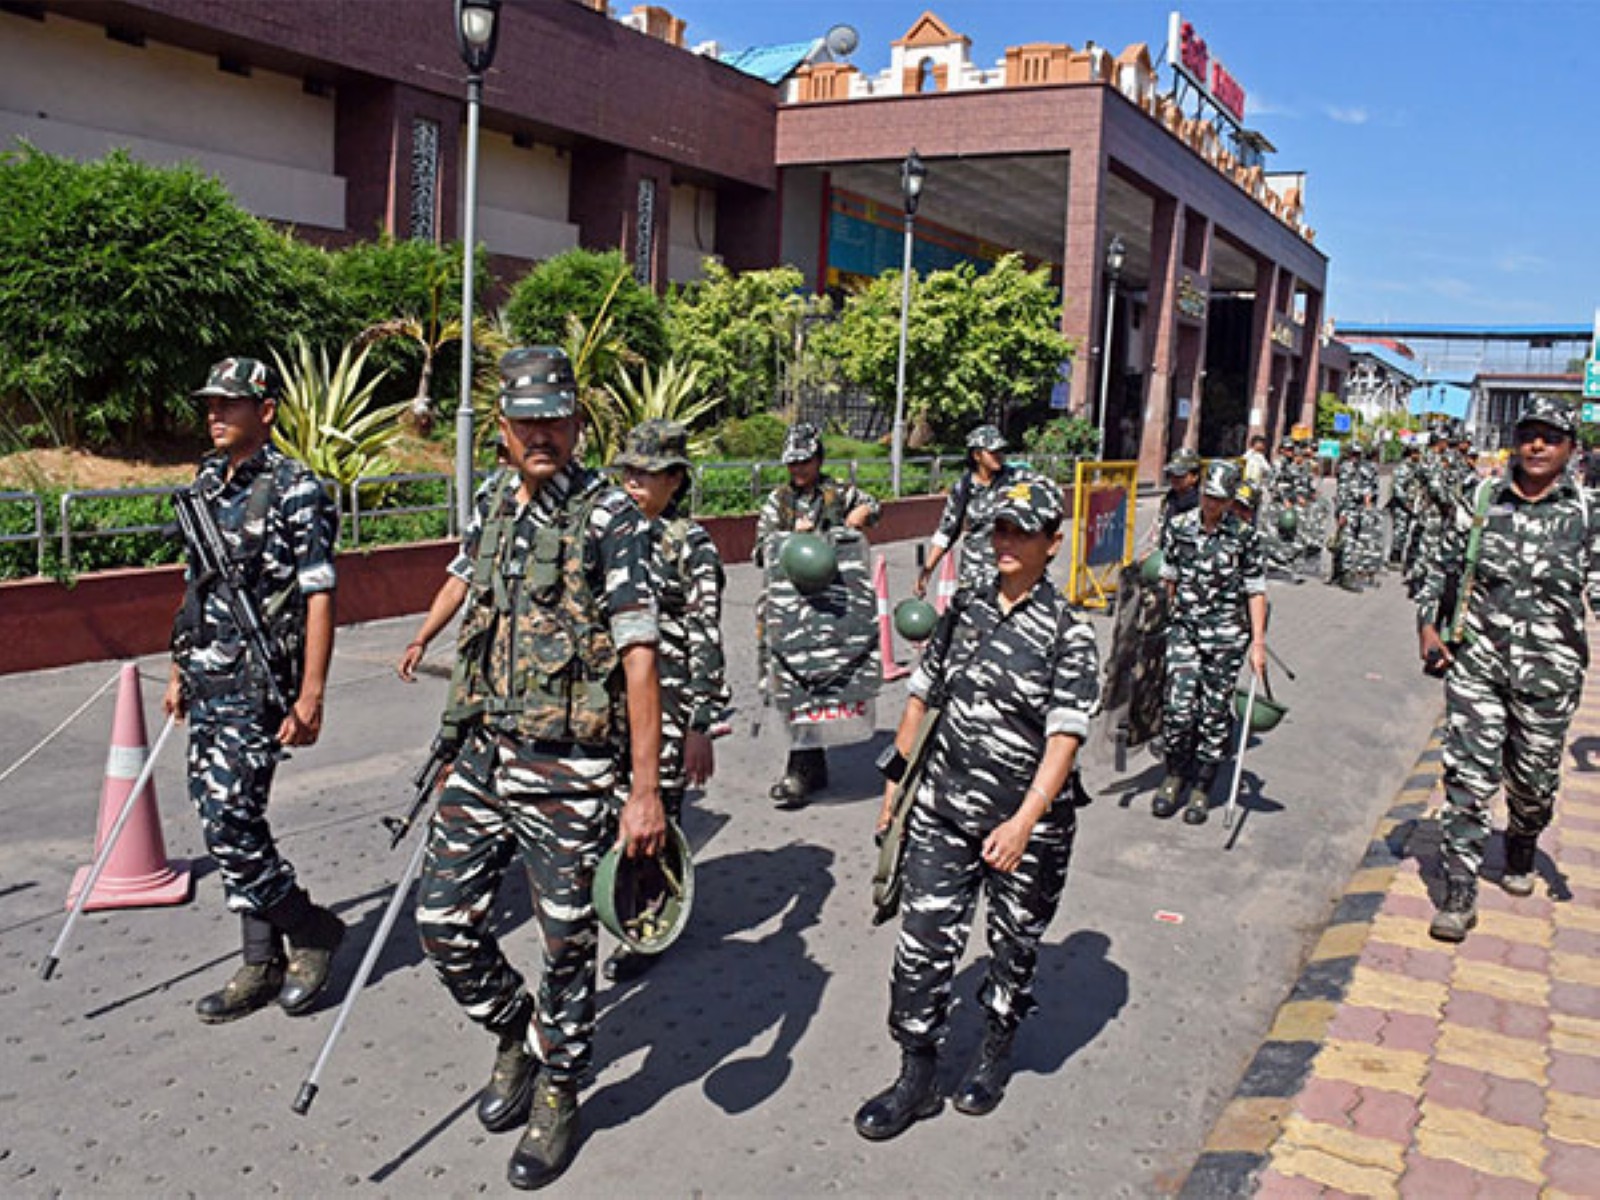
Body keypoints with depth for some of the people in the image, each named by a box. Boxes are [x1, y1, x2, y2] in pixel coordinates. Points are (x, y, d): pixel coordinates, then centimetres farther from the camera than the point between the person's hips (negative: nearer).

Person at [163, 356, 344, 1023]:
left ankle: (312, 929, 11)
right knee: (230, 825, 10)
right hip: (206, 685, 8)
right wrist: (179, 673, 19)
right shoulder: (206, 484, 13)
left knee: (228, 824, -10)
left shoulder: (295, 490, -11)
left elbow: (319, 598, -14)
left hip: (258, 685, -8)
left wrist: (312, 695, -19)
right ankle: (264, 965, 22)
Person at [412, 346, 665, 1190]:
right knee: (444, 920, 8)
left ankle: (558, 1094, 29)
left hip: (568, 768, -6)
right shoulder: (491, 503, 9)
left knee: (565, 942, 7)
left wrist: (646, 791, -18)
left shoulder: (610, 516, -11)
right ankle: (515, 1032, 35)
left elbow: (639, 658, -15)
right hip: (484, 754, 6)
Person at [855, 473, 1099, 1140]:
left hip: (1026, 820, -3)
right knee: (924, 941, 1)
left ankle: (997, 1053, 39)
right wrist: (895, 785, 9)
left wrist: (1025, 821, -27)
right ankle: (917, 1077, 16)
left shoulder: (1068, 633, -10)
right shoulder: (965, 609, 5)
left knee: (1015, 946, 15)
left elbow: (1065, 738, -17)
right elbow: (923, 698, 11)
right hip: (942, 808, 3)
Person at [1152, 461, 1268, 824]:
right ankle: (1174, 776, 15)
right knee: (1178, 708, -9)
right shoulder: (1179, 528, 4)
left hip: (1226, 635, -1)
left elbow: (1256, 591, 1)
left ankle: (1201, 790, 17)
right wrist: (1165, 623, 14)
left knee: (1214, 713, 4)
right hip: (1184, 629, 1)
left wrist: (1258, 643, -4)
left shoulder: (1244, 535, -1)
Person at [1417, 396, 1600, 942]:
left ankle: (1520, 858, 44)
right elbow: (1440, 563, 12)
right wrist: (1427, 623, 2)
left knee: (1534, 780, 14)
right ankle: (1459, 895, 0)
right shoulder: (1482, 499, 4)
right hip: (1476, 658, 0)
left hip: (1548, 669, 0)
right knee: (1469, 774, -5)